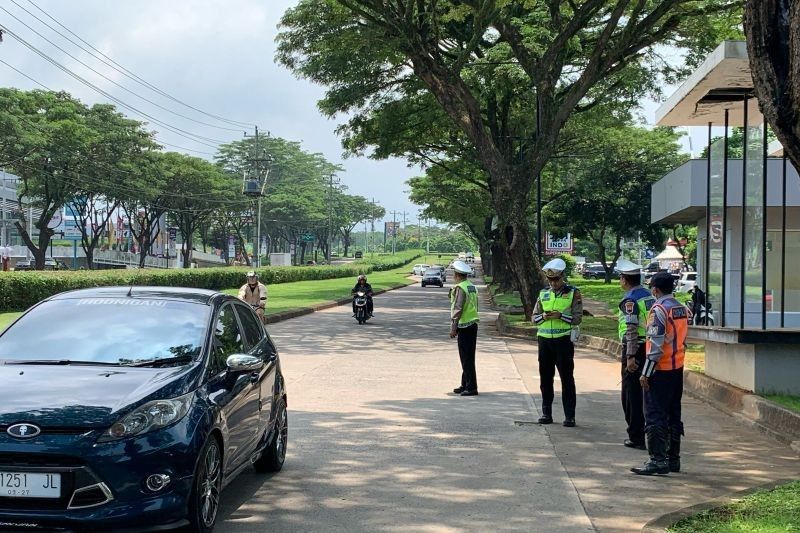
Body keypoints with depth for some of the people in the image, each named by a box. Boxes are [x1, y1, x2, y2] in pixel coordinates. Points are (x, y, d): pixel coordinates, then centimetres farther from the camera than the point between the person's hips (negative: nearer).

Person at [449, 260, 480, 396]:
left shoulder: (460, 288, -14)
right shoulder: (472, 287, 14)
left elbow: (458, 308, -18)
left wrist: (453, 327, -17)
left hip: (464, 326, -9)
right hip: (473, 324, 9)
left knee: (466, 358, -6)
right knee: (468, 357, 15)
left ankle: (471, 387, -5)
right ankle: (466, 385, 21)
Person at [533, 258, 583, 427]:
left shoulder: (573, 293, -1)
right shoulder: (543, 293, 10)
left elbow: (577, 318, -6)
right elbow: (534, 317, 11)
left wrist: (560, 315, -19)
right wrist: (543, 316, -10)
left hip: (564, 340, -4)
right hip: (545, 340, 4)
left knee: (567, 378, -2)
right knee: (545, 378, 8)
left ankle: (570, 416, 1)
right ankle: (546, 413, 17)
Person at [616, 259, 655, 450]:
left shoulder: (630, 300, -14)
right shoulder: (649, 295, 11)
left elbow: (632, 329, -21)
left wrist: (630, 356, -21)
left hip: (635, 349, -8)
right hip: (650, 348, 8)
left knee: (631, 394, 0)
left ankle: (636, 437, 3)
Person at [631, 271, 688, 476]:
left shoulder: (659, 310, -15)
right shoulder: (682, 309, 10)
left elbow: (655, 345, -19)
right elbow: (683, 340, 14)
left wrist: (646, 373, -16)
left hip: (660, 370, -8)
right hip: (677, 368, 8)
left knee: (655, 416, -3)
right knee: (673, 415, 14)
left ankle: (658, 460, -4)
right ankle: (673, 458, 19)